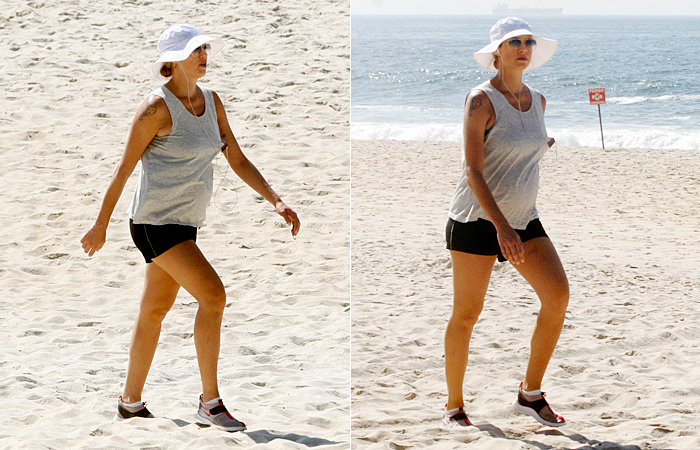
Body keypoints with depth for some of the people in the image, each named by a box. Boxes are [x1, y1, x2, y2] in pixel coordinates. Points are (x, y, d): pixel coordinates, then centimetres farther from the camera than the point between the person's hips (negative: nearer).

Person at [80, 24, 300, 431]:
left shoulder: (211, 102, 8)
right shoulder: (157, 107, -13)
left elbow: (238, 160, 11)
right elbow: (124, 169, -9)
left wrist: (275, 201, 0)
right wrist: (101, 227, -5)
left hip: (185, 223, 8)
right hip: (155, 221, -8)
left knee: (155, 311, 15)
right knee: (213, 294, -17)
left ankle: (130, 404, 27)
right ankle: (210, 403, -12)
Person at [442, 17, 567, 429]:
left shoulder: (537, 101, 9)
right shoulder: (481, 100, -12)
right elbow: (473, 170, -19)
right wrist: (502, 227, -28)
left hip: (523, 220, 6)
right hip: (478, 219, -6)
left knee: (558, 294, -11)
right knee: (467, 314, -1)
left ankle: (531, 394, 1)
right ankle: (454, 406, 15)